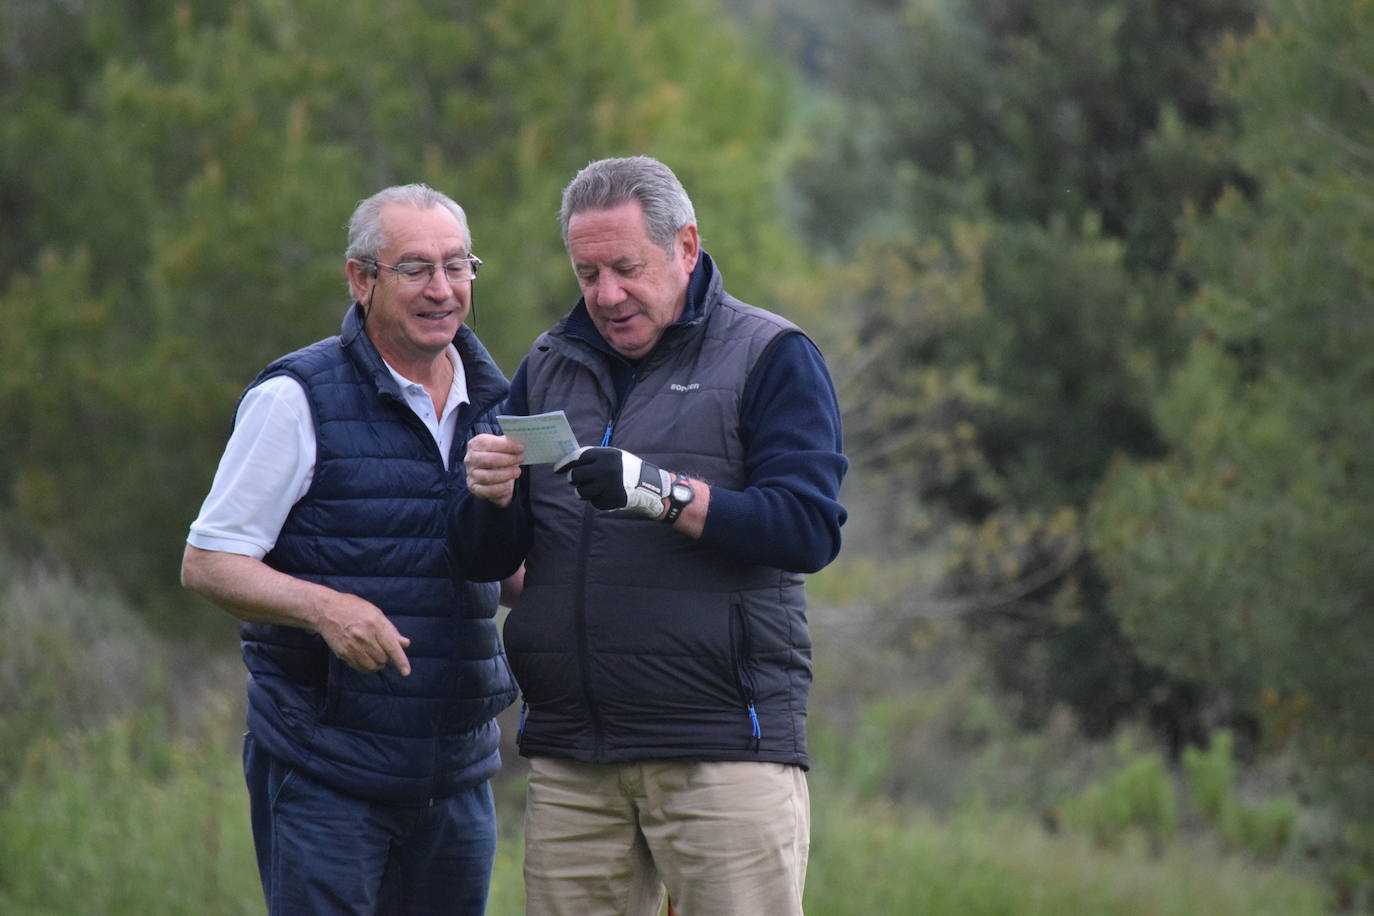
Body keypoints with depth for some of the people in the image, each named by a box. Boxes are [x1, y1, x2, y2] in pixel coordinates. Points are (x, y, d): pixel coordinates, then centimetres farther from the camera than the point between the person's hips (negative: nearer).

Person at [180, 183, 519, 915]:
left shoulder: (491, 403, 11)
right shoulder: (298, 400, -7)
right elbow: (206, 564, -8)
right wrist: (324, 607, -25)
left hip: (456, 769, 6)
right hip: (323, 769, -6)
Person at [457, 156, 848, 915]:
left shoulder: (769, 357, 3)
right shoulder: (550, 366, 18)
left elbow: (810, 529, -10)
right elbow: (487, 561, 14)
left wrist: (663, 494, -20)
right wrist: (489, 497, -9)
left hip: (724, 748, -4)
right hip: (570, 757, 4)